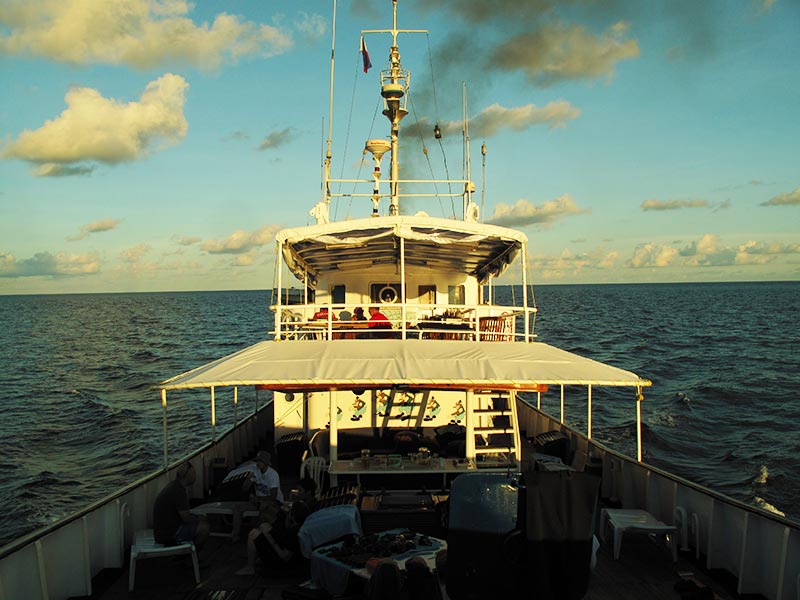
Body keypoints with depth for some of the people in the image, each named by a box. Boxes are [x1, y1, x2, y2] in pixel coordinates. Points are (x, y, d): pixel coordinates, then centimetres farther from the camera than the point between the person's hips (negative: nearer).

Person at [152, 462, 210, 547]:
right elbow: (186, 518, -18)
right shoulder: (179, 491, -23)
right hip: (167, 535, -10)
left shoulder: (173, 485, 7)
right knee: (204, 528, -13)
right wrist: (199, 520, 0)